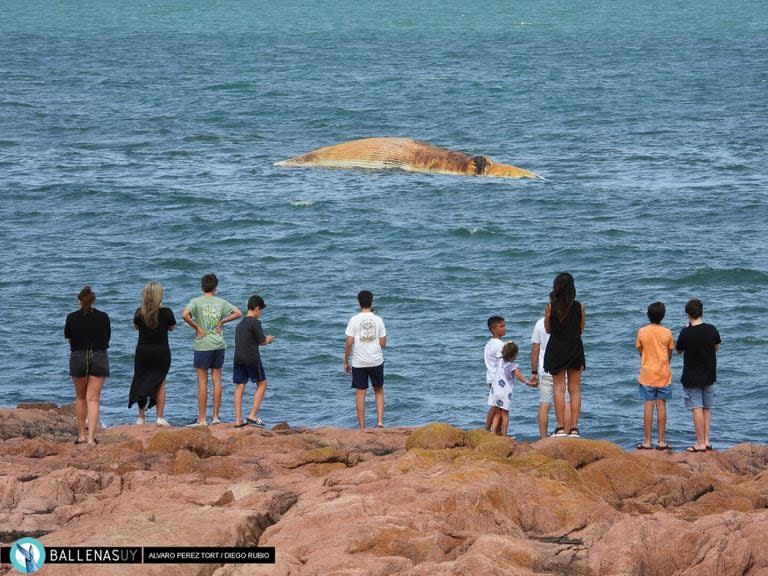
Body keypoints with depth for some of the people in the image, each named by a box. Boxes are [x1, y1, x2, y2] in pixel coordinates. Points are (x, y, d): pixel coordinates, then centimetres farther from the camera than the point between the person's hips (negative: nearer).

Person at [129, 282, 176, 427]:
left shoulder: (140, 312, -8)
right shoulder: (166, 312, -13)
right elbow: (171, 327, 6)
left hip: (142, 351, 1)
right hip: (161, 352, -1)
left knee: (141, 383, 10)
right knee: (160, 383, 8)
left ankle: (141, 417, 11)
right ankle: (160, 417, 4)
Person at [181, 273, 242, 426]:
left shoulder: (196, 301, -6)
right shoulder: (221, 302, 4)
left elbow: (185, 315, -23)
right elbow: (238, 313, 5)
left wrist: (196, 327, -10)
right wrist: (222, 321, 7)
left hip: (202, 345, -3)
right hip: (219, 345, 3)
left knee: (202, 382, 0)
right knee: (217, 380, 10)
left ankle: (202, 419, 0)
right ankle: (216, 417, 12)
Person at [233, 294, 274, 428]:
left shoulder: (240, 324, 14)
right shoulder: (255, 323, -10)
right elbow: (262, 342, -8)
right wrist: (269, 339, 15)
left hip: (238, 358, 6)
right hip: (252, 359, -6)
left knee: (239, 387, 6)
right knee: (262, 384, 9)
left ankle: (238, 420, 2)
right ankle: (253, 416, 1)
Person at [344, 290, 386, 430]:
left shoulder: (354, 320, -7)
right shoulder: (378, 320, -2)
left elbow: (349, 343, -7)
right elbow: (383, 343, 0)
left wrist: (346, 362, 4)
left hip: (358, 362, -1)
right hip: (376, 361, 1)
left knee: (360, 393, 3)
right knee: (379, 390, 18)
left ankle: (362, 427, 4)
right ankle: (380, 420, 7)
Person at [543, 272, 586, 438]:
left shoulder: (550, 307, -9)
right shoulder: (579, 307, -6)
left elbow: (548, 329, 3)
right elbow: (581, 329, 5)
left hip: (556, 349, -1)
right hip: (575, 349, 1)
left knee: (558, 388, 3)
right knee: (575, 389, 6)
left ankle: (561, 427, -2)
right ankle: (574, 428, 2)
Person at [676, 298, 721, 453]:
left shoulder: (686, 332, -18)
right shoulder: (712, 330, -6)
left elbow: (679, 350, -2)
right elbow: (717, 347, 10)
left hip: (692, 377, -5)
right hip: (709, 376, 5)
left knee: (697, 409, -3)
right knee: (707, 408, 15)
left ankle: (700, 443, -3)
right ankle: (706, 441, 17)